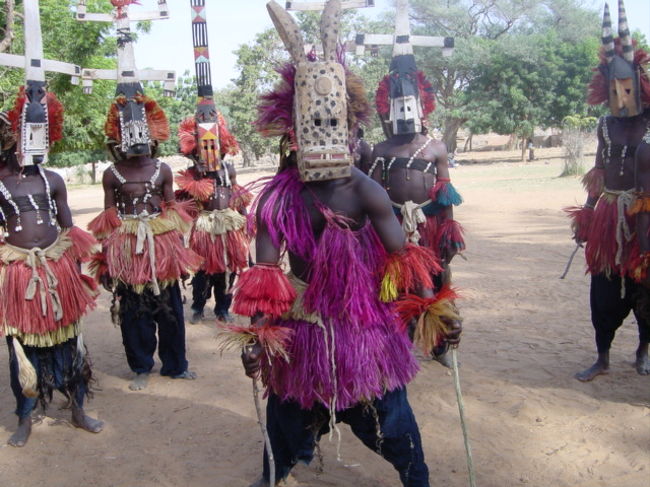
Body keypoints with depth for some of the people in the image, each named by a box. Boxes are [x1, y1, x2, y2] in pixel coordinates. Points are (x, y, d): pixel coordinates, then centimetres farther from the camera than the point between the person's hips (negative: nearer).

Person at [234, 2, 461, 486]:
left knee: (387, 410, 11)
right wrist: (258, 333, -21)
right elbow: (266, 273, -14)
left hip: (363, 321, -1)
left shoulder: (364, 191, -14)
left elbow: (401, 256, -17)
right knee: (287, 405, 17)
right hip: (302, 322, 1)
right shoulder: (277, 197, -13)